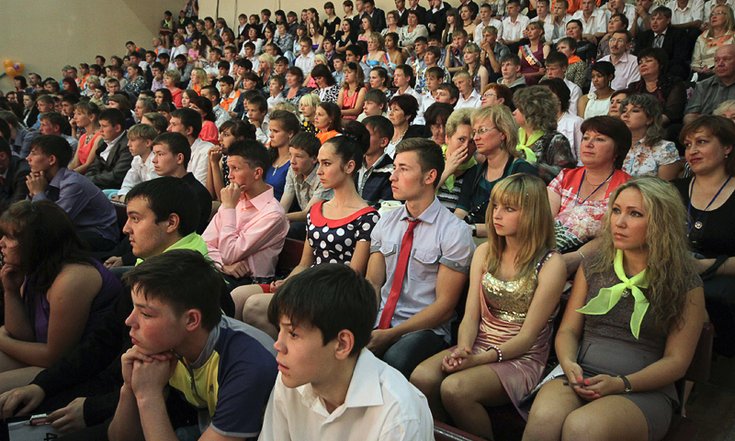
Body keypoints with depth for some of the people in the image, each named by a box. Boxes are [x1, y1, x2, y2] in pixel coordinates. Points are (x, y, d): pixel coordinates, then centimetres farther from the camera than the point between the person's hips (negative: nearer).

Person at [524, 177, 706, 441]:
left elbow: (676, 361, 1)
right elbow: (568, 329, 13)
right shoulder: (593, 266, 12)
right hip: (582, 378, 3)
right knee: (543, 418, -32)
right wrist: (569, 364, -9)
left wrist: (620, 383, -14)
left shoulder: (685, 283, 3)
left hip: (644, 390, -2)